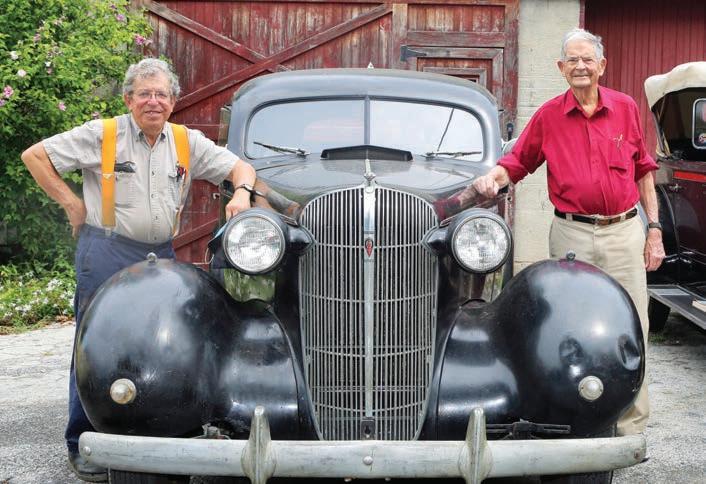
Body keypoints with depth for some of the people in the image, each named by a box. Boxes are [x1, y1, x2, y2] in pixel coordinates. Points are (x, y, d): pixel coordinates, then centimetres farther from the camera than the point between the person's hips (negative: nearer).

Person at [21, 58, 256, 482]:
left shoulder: (188, 143, 9)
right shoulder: (101, 134, -1)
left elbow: (240, 166, 11)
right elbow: (35, 155, 1)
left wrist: (242, 193, -11)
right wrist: (71, 203, -3)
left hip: (162, 256, 4)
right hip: (106, 254, -4)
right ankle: (83, 445, 10)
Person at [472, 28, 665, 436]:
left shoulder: (626, 108, 6)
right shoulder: (548, 116, 4)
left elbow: (644, 171, 10)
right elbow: (517, 162, 9)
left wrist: (654, 229, 6)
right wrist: (493, 178, -13)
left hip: (624, 232, 1)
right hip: (571, 236, 0)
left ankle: (632, 427, 12)